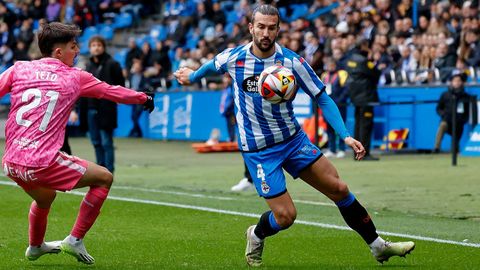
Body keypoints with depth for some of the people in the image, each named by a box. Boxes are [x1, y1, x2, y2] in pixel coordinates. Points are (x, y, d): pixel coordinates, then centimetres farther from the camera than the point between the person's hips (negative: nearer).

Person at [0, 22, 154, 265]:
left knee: (45, 197, 36)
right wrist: (145, 99, 32)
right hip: (43, 162, -6)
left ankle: (35, 247, 57)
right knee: (104, 178, 12)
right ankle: (75, 240, 12)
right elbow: (114, 92, 15)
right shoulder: (75, 78, 3)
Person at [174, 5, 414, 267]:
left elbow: (323, 99, -6)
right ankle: (256, 236, 25)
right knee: (285, 216, -10)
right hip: (258, 150, -2)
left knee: (338, 189, -4)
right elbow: (212, 66, 14)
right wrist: (192, 76, 33)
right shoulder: (233, 58, -11)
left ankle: (378, 247, 11)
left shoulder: (292, 61, -12)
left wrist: (346, 136, -16)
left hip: (293, 139, 2)